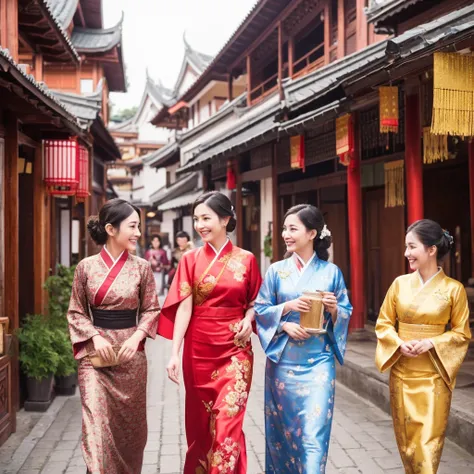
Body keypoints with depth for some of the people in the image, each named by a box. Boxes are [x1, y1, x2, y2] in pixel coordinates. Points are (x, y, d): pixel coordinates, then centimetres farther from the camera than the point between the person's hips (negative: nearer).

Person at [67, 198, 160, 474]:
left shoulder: (141, 267, 0)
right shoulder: (86, 267, -2)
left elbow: (151, 309, 4)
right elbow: (76, 312, 3)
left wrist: (136, 337, -11)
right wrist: (95, 337, -11)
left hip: (130, 352, 1)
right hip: (95, 353, -1)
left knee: (130, 422, 11)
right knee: (97, 422, -6)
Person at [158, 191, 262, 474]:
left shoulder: (246, 260, 0)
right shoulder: (191, 260, 1)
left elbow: (255, 301, 10)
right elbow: (184, 307, -7)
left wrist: (248, 320, -12)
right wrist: (174, 353, -14)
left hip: (234, 350, -1)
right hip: (198, 350, 1)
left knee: (228, 422, -5)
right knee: (201, 422, 12)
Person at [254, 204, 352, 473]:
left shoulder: (331, 271, 2)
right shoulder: (277, 270, 2)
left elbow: (346, 312, 7)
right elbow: (260, 310, 2)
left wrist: (334, 309, -14)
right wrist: (287, 307, -14)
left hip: (318, 362, -1)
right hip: (283, 361, 1)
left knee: (314, 433, -5)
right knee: (283, 427, 11)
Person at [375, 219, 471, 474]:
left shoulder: (453, 289, -7)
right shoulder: (400, 284, 0)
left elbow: (462, 333, -2)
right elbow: (383, 323, 6)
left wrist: (431, 343, -17)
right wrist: (399, 344, -12)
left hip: (433, 374, -3)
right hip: (402, 372, 3)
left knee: (428, 440, -1)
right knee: (406, 436, 13)